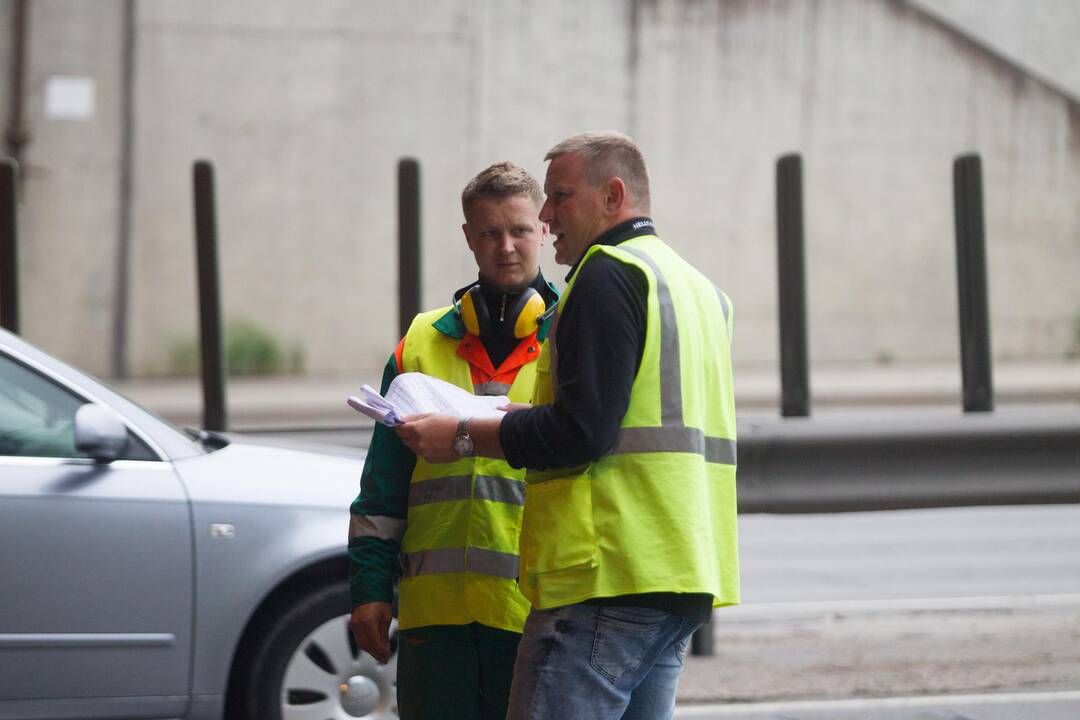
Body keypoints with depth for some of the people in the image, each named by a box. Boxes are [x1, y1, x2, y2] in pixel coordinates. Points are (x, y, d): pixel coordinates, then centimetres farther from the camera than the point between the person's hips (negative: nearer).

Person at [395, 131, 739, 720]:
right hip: (685, 577, 10)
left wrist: (461, 436, -7)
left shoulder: (609, 274, -7)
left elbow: (582, 431, -16)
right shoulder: (700, 289, 22)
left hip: (608, 581, -10)